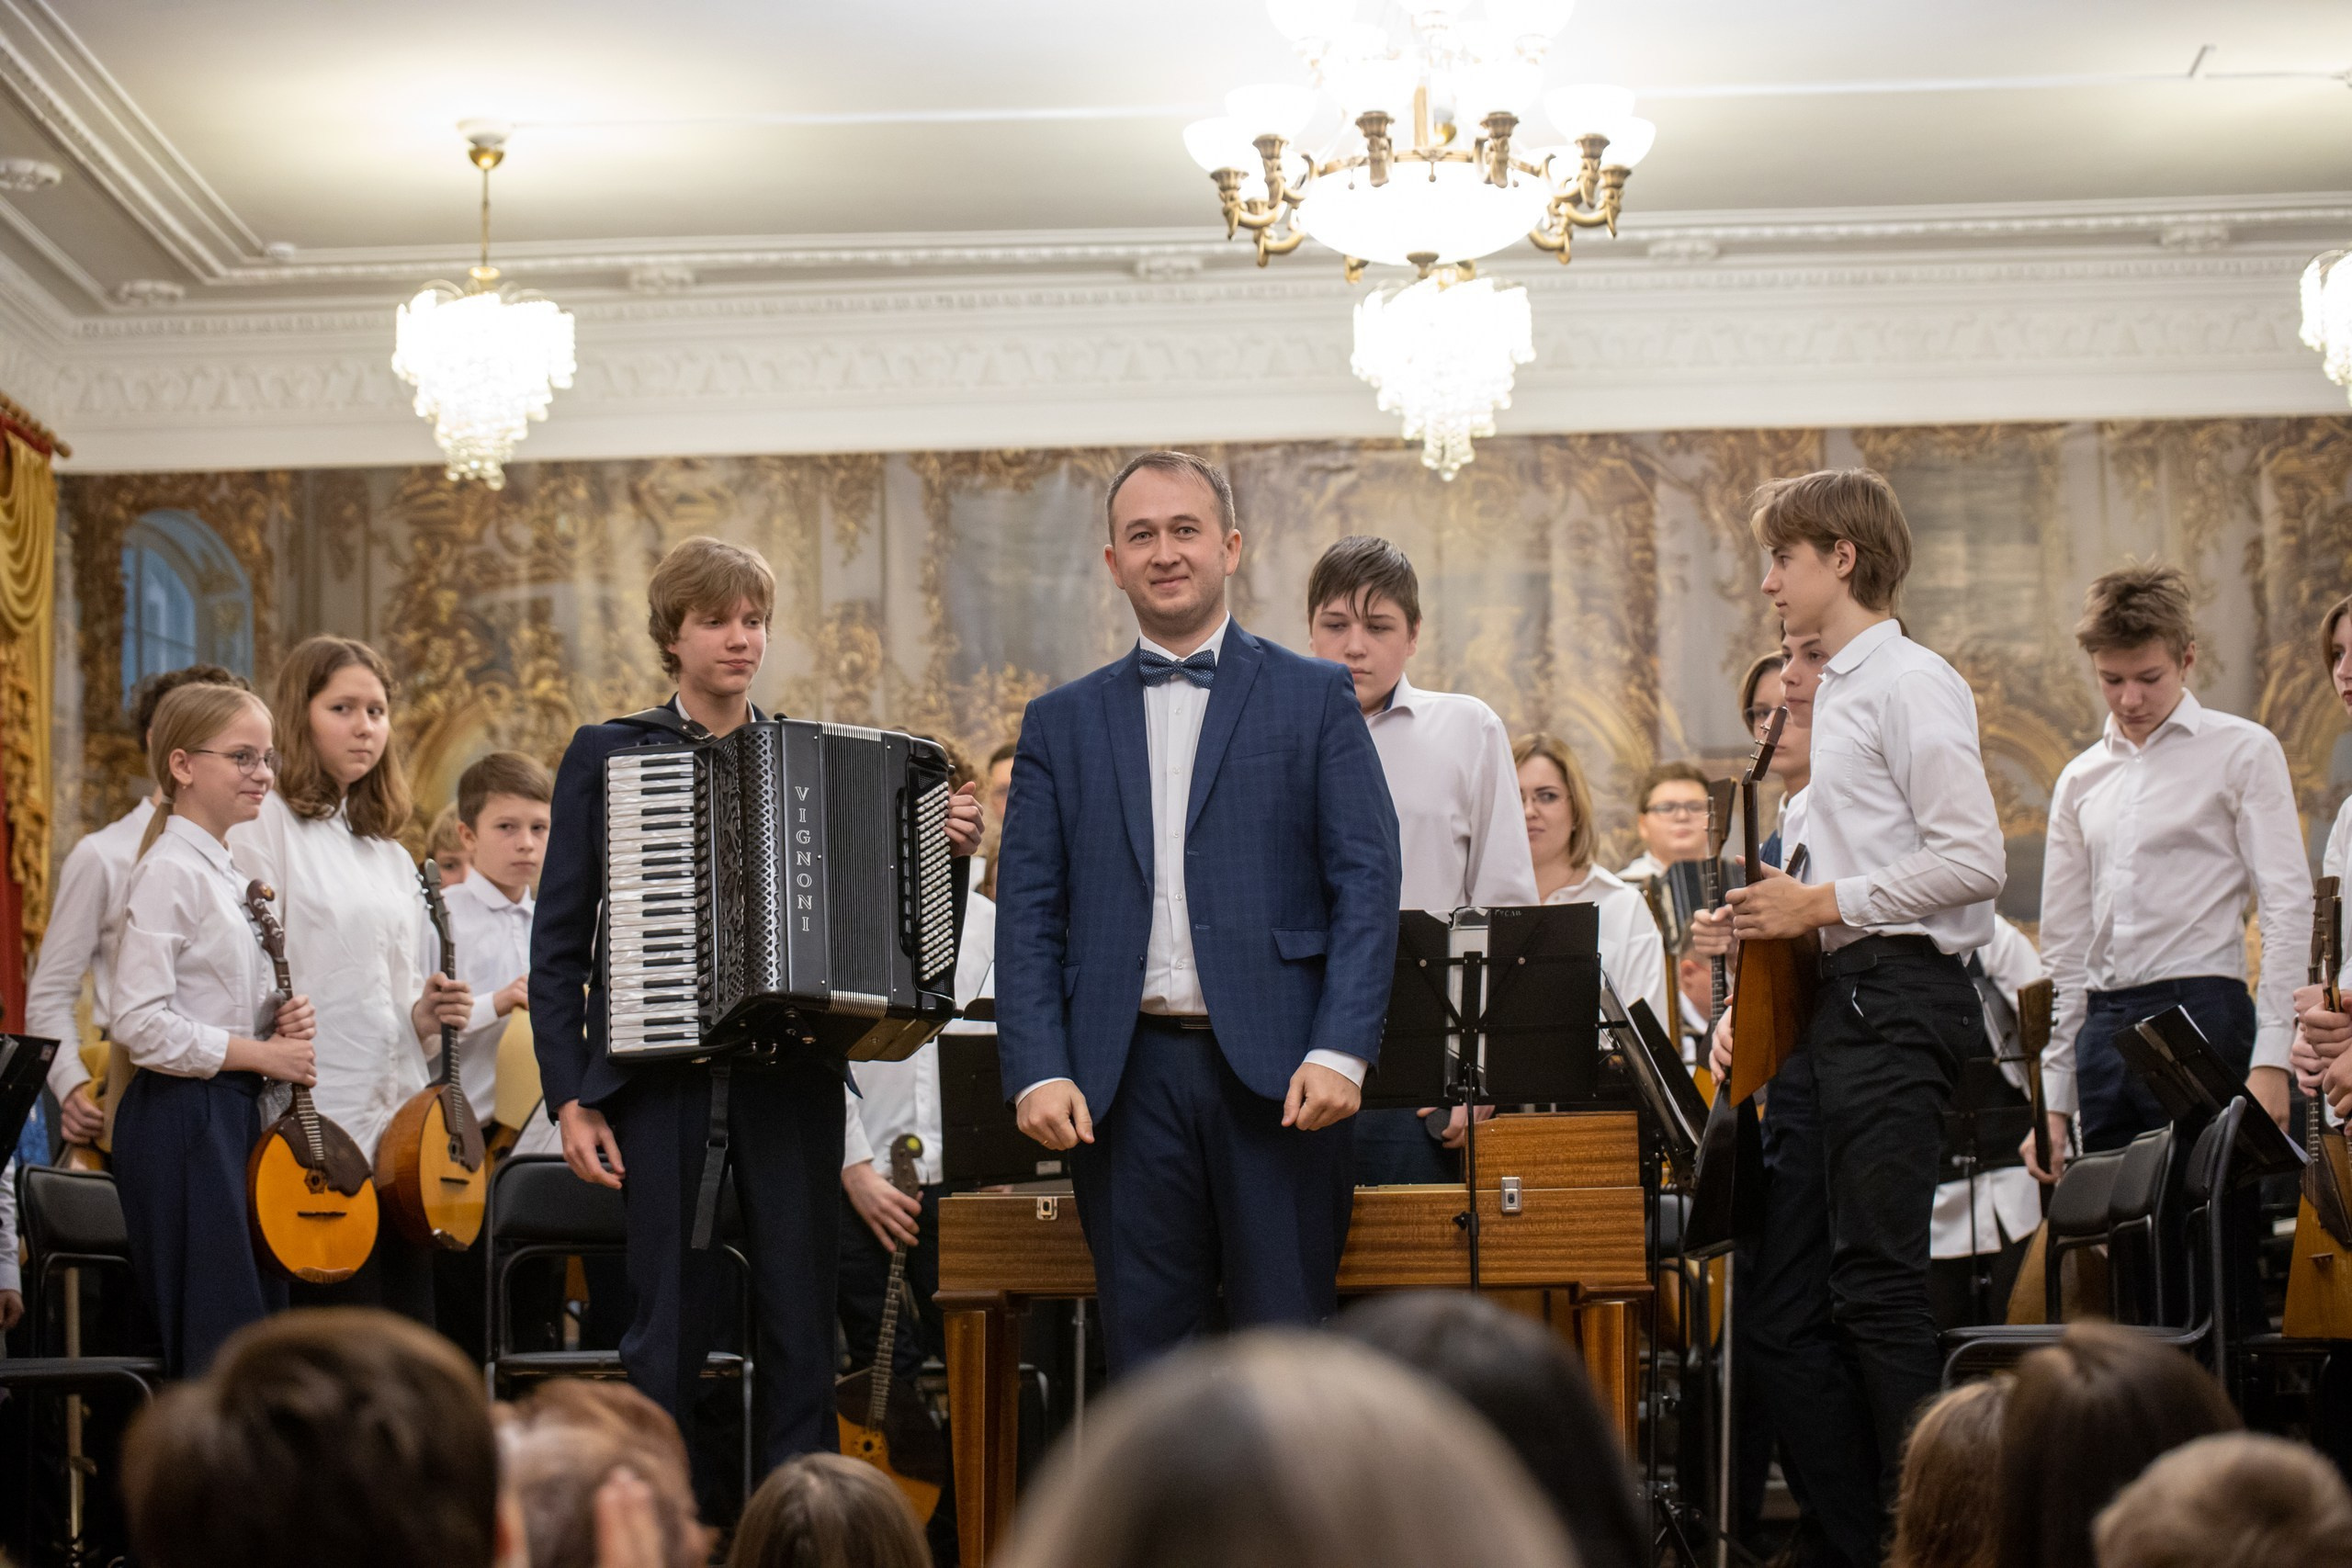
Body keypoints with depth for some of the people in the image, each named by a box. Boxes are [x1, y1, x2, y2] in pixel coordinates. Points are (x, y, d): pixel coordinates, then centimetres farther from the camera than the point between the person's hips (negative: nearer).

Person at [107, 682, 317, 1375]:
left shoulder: (228, 874, 16)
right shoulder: (170, 872, -12)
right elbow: (139, 1022, -20)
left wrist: (279, 1019, 5)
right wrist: (262, 1052, -15)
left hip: (234, 1112, 9)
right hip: (182, 1117, -9)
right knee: (221, 1344, -11)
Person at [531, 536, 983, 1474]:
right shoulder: (607, 755, 7)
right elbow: (559, 940, 4)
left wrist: (945, 852, -7)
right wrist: (569, 1096, -3)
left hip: (793, 1079, 2)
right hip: (664, 1080, -2)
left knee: (802, 1331, 1)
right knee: (670, 1333, 0)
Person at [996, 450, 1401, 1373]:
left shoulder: (1314, 699, 8)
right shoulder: (1061, 724, 14)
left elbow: (1367, 881, 1)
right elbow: (1028, 912, 9)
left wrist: (1340, 1053, -12)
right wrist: (1038, 1072, -5)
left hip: (1276, 1075, -2)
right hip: (1126, 1079, 2)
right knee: (1143, 1359, 4)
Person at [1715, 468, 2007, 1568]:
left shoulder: (1910, 684, -8)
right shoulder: (1838, 693, 20)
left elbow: (1972, 860, -17)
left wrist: (1825, 902, -12)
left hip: (1898, 997, -10)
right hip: (1834, 1004, 10)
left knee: (1878, 1286, -9)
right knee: (1778, 1305, 7)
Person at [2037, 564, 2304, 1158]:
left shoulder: (2242, 752, 3)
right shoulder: (2080, 781, 17)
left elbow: (2287, 908, -4)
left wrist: (2270, 1059, -14)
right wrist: (2054, 1100, 13)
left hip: (2201, 1015, -5)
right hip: (2104, 1030, 5)